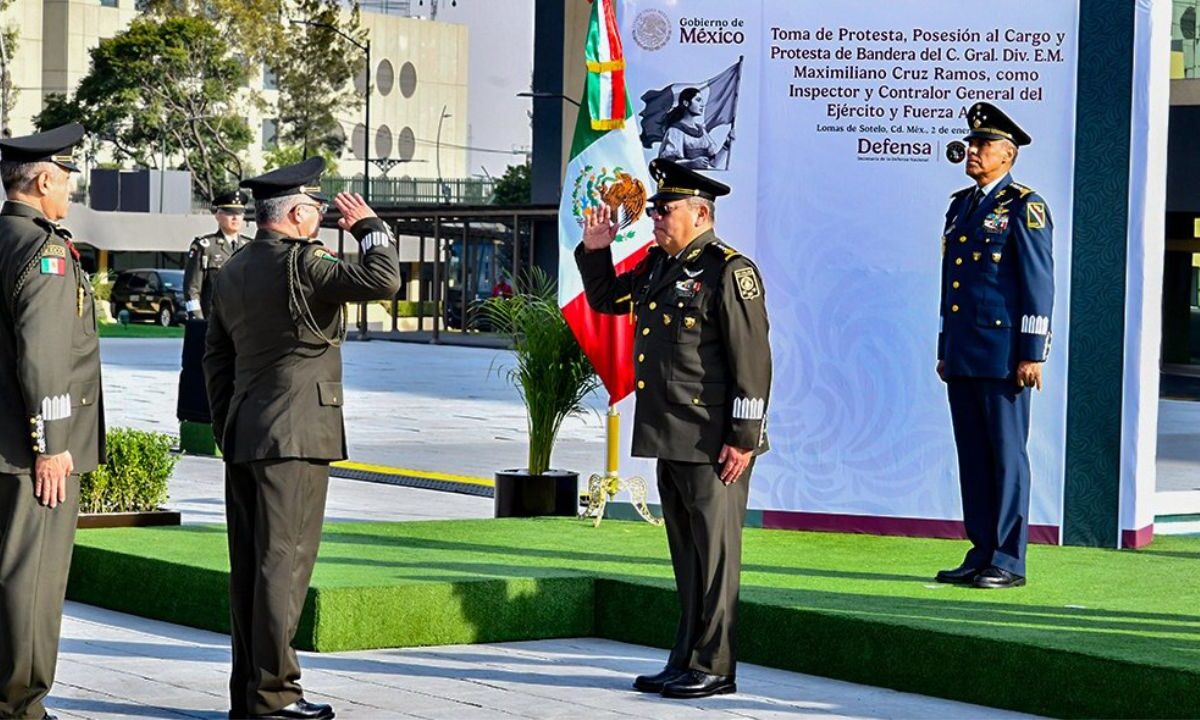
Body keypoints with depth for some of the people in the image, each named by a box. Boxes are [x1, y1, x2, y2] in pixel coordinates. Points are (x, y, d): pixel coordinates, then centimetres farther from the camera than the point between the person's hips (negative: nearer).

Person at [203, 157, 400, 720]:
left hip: (243, 435, 9)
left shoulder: (233, 271, 14)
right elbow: (382, 279, -22)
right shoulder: (301, 264, -13)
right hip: (295, 436, -9)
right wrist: (369, 226, -6)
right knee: (283, 561, -7)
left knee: (248, 564, 9)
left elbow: (216, 357, 18)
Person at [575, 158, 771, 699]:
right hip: (669, 439, 9)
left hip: (713, 445, -9)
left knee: (714, 554, -2)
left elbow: (752, 362, -15)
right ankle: (687, 660, 21)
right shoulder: (658, 265, 14)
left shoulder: (729, 271, -12)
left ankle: (714, 668, 3)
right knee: (685, 554, 14)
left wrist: (742, 439, -18)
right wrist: (594, 251, 14)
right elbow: (606, 300, 31)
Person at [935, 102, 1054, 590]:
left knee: (1006, 454, -3)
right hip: (962, 356, 8)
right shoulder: (960, 205, 17)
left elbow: (1039, 283, -9)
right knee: (972, 454, 9)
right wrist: (944, 349, 19)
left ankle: (1008, 562, 0)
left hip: (1003, 353, -8)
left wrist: (1032, 353, -14)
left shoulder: (1024, 207, -6)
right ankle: (981, 554, 14)